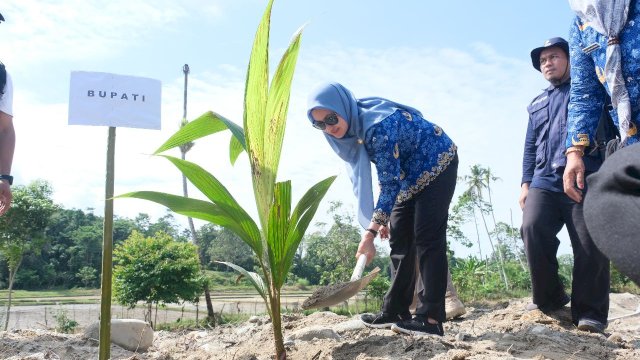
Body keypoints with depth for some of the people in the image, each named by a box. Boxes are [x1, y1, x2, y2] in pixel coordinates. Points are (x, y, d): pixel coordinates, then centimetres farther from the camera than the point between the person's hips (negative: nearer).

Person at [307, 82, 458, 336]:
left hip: (437, 164, -9)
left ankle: (431, 319, -17)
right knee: (399, 240, 4)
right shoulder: (352, 130, -7)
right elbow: (380, 179, 4)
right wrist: (382, 218, 1)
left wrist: (371, 231, -37)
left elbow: (390, 182, -34)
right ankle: (395, 312, 8)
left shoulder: (379, 125, -34)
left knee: (427, 239, -16)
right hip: (409, 175, 9)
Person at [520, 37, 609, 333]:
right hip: (544, 181, 4)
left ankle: (590, 313, 2)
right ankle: (549, 299, -2)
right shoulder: (537, 105, 28)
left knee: (589, 243, -10)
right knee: (532, 229, -18)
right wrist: (526, 182, 15)